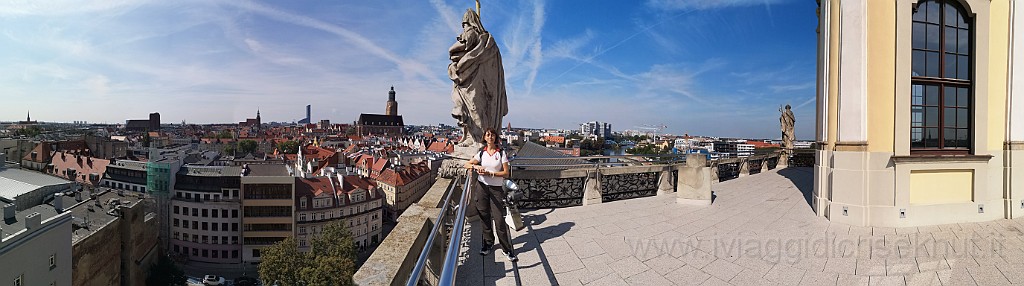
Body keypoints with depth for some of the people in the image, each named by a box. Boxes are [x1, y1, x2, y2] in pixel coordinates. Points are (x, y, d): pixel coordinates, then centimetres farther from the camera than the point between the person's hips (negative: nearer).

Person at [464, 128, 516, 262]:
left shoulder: (501, 153, -1)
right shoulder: (481, 153, 6)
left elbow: (506, 172, -5)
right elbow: (467, 164, 8)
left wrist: (490, 173, -14)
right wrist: (476, 166, -13)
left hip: (496, 189, -3)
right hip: (483, 187, 3)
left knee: (499, 219, -6)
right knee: (485, 217, 9)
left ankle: (507, 249, 2)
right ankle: (488, 243, 26)